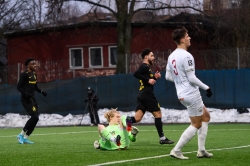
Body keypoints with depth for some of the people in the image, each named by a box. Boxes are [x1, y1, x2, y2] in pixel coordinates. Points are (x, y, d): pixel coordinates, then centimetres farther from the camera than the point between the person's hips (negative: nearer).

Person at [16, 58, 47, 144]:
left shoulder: (34, 75, 15)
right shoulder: (24, 74, -10)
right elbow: (19, 87, -12)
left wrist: (41, 91, 7)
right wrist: (26, 94, -25)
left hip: (32, 99, 9)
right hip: (26, 99, -9)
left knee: (36, 118, 3)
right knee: (34, 117, -18)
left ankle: (25, 137, 11)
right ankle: (21, 134, -6)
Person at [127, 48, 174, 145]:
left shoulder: (145, 67, 21)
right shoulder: (145, 67, -8)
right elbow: (136, 74, -26)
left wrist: (155, 77, 13)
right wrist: (148, 80, -23)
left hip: (142, 95, 9)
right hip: (147, 94, -9)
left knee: (137, 118, 1)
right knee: (158, 114, -2)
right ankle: (162, 138, 1)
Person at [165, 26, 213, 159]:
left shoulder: (172, 56, 8)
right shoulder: (186, 56, -18)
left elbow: (168, 76, 14)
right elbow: (191, 78, -20)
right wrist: (206, 88, -10)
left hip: (182, 94, 9)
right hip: (191, 94, -9)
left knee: (206, 116, 19)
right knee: (196, 125, 0)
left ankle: (201, 150, 16)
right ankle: (176, 150, -1)